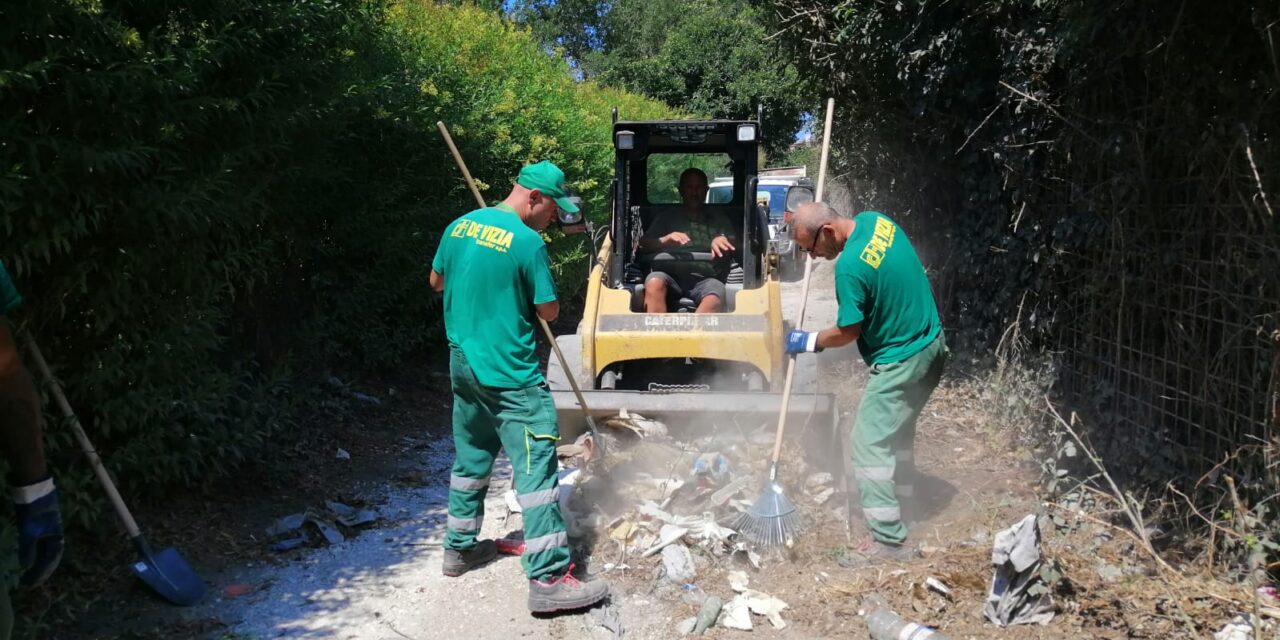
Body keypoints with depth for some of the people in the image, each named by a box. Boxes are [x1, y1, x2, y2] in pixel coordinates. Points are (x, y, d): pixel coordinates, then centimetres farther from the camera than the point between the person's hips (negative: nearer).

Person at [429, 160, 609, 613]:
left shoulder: (459, 227, 5)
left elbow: (436, 281, 20)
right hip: (509, 374, -8)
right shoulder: (528, 242, -17)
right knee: (537, 468, -5)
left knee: (471, 458, 21)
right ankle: (549, 579, -5)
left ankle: (460, 548, 34)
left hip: (464, 366, 8)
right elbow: (549, 312, -9)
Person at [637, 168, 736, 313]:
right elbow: (643, 243, 9)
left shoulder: (719, 220, 25)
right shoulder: (668, 218, 22)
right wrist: (665, 240, -14)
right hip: (673, 276, 0)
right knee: (654, 282, -36)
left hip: (705, 279, 0)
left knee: (714, 301, -36)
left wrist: (722, 240, -13)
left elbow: (733, 246, 12)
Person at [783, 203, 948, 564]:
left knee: (870, 443, -4)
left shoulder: (849, 267, -28)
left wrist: (807, 342, -1)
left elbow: (848, 333, -18)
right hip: (931, 345, 10)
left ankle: (890, 541, -2)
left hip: (901, 362, -9)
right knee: (898, 429, 24)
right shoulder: (875, 220, -3)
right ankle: (901, 496, 39)